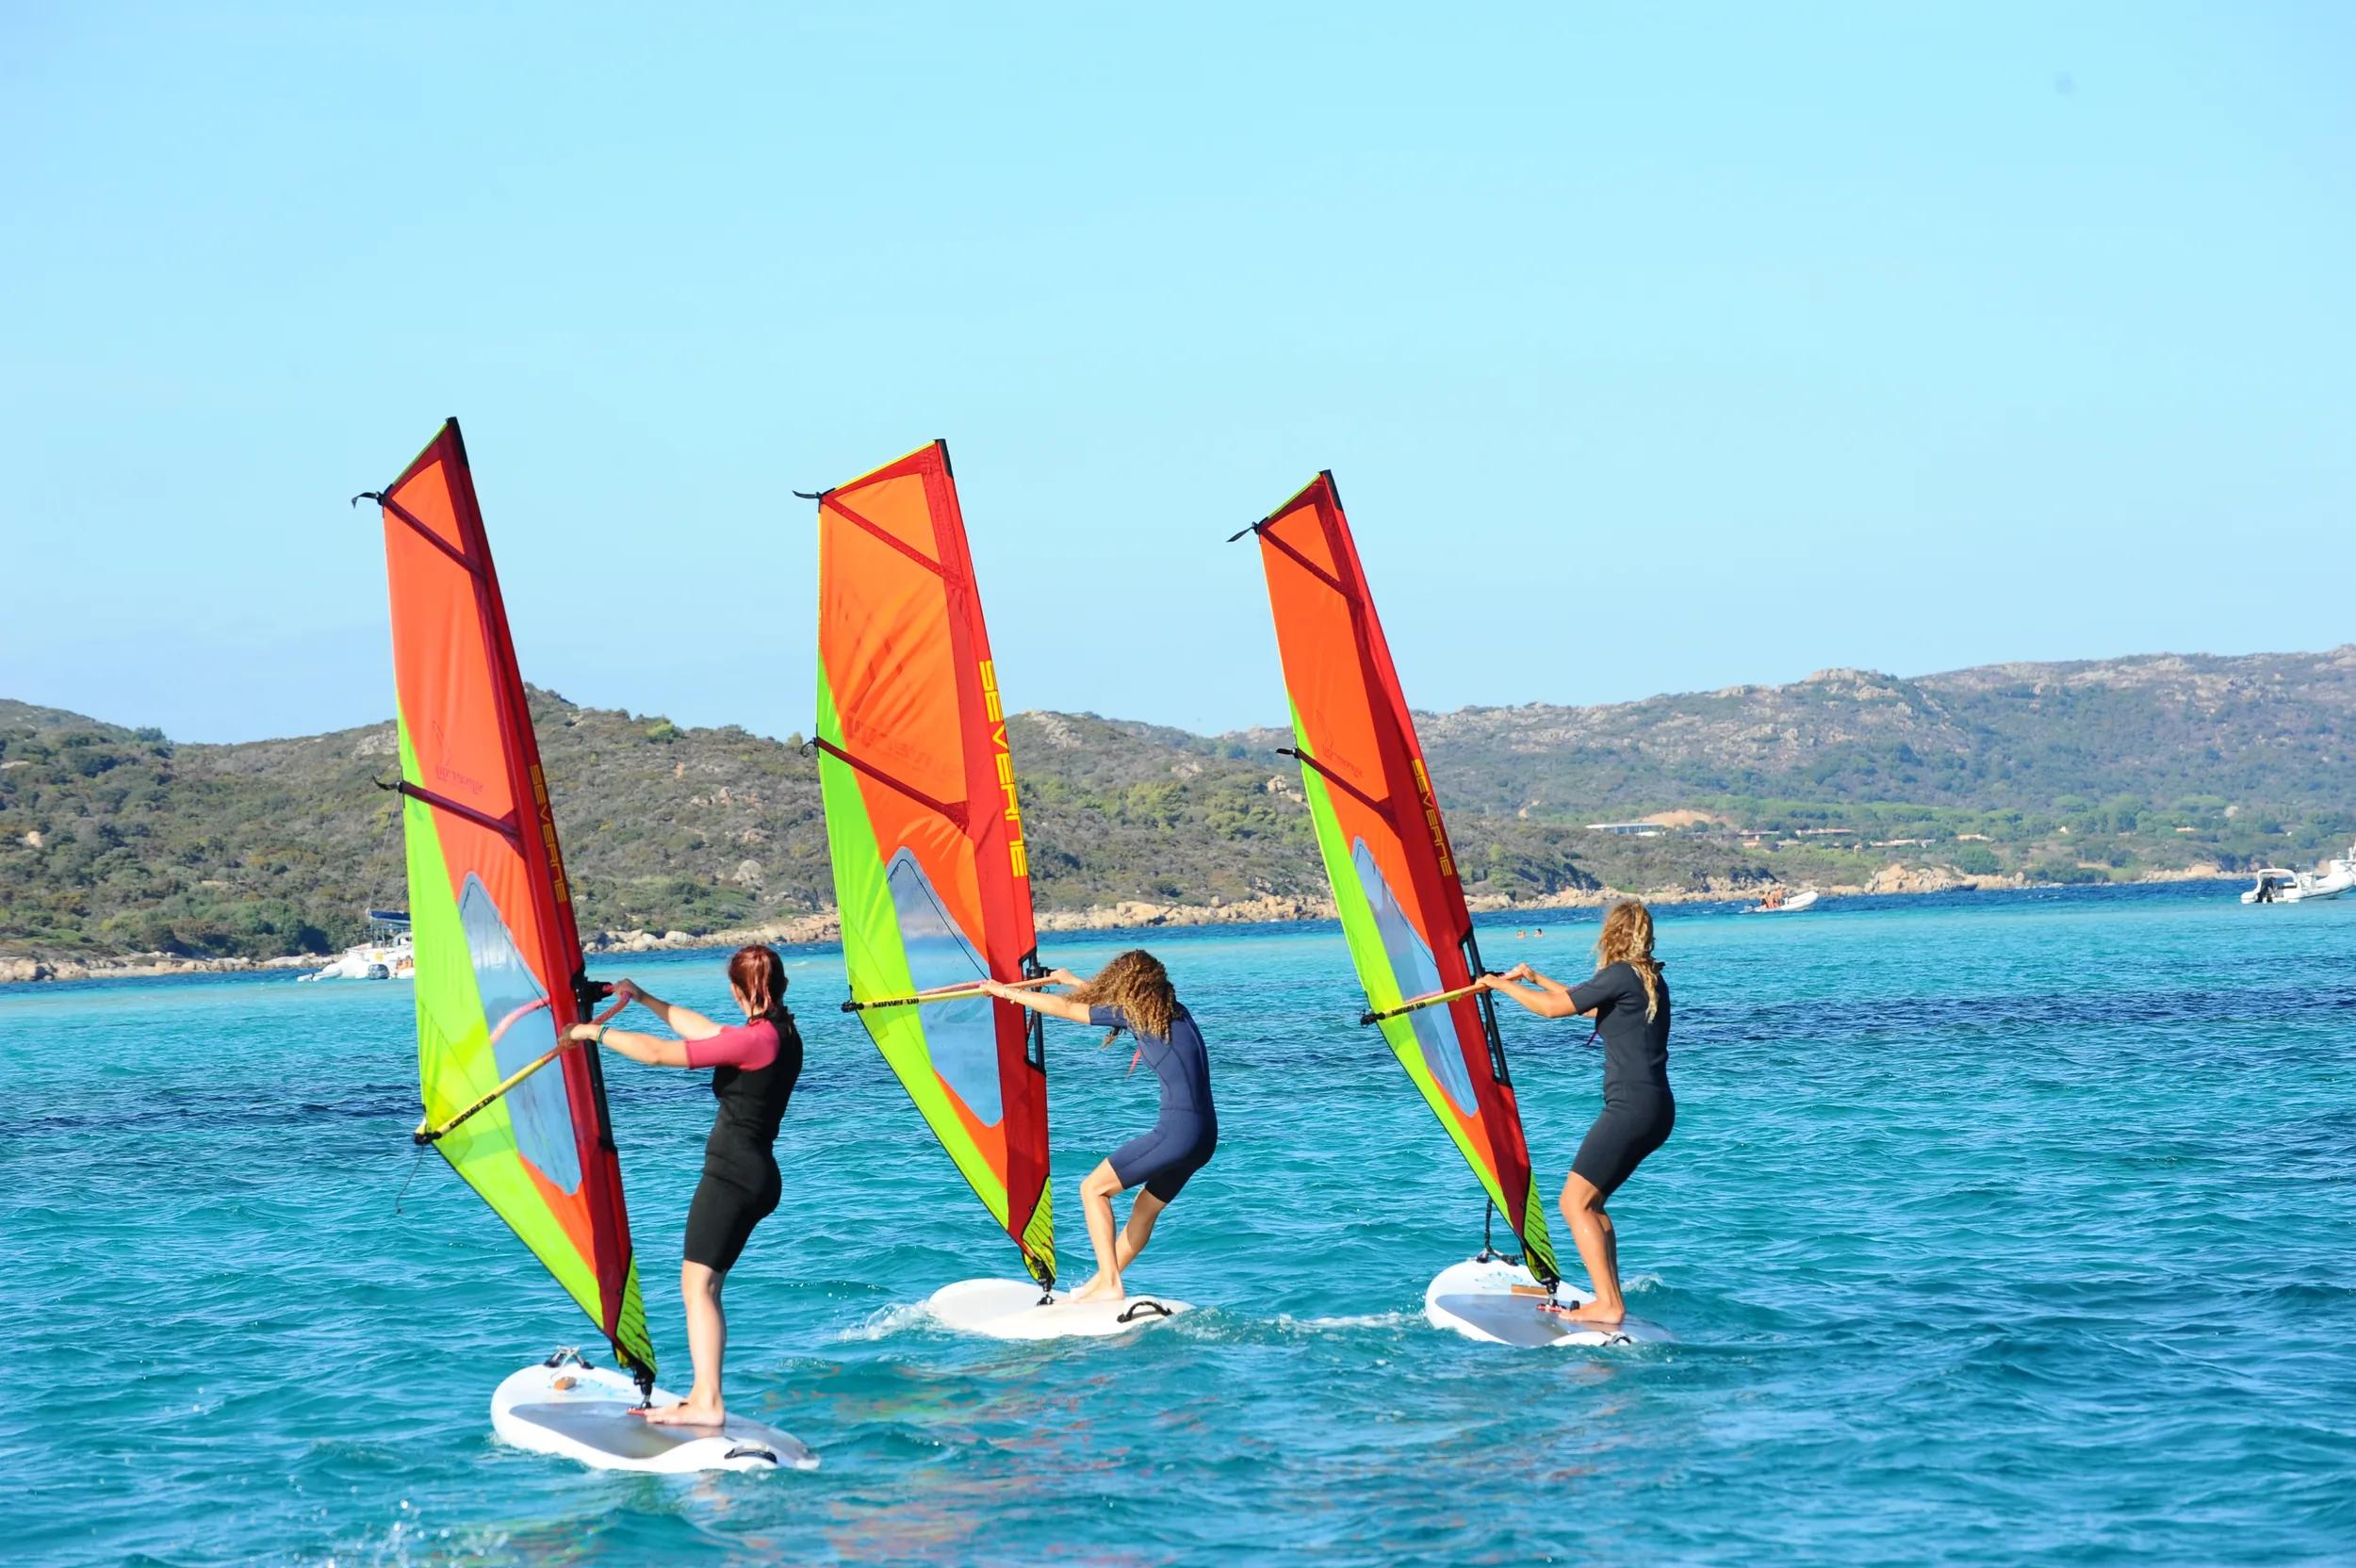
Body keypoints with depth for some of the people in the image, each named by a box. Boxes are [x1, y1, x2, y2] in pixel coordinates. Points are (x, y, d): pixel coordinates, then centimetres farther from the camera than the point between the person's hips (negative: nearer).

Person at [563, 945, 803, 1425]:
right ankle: (701, 1396, 12)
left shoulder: (752, 1040, -17)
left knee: (697, 1285, -12)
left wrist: (596, 1033, -3)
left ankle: (708, 1403, -20)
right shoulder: (783, 1034, 12)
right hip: (757, 1176, 10)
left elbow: (659, 1053, -16)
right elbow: (705, 1032, 26)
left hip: (732, 1174, -10)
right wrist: (645, 999, 33)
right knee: (705, 1286, 13)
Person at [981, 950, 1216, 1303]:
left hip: (1177, 1131, -9)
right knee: (1146, 1208, 22)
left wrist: (1005, 992, 13)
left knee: (1094, 1188, 2)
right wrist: (1073, 981, 48)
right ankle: (1101, 1281, 31)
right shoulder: (1174, 1010, 17)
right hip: (1205, 1135, 9)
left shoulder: (1133, 1013, -4)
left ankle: (1110, 1285, -4)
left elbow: (1064, 1008, 3)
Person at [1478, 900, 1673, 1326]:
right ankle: (1608, 1301, 12)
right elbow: (1588, 1005, 33)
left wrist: (1500, 985, 6)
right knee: (1591, 1202, 15)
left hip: (1631, 1107, -9)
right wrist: (1536, 979, 38)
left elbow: (1552, 1008, -8)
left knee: (1575, 1203, -8)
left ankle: (1608, 1305, -15)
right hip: (1657, 1110, 9)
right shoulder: (1651, 980, 17)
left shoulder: (1621, 975, -11)